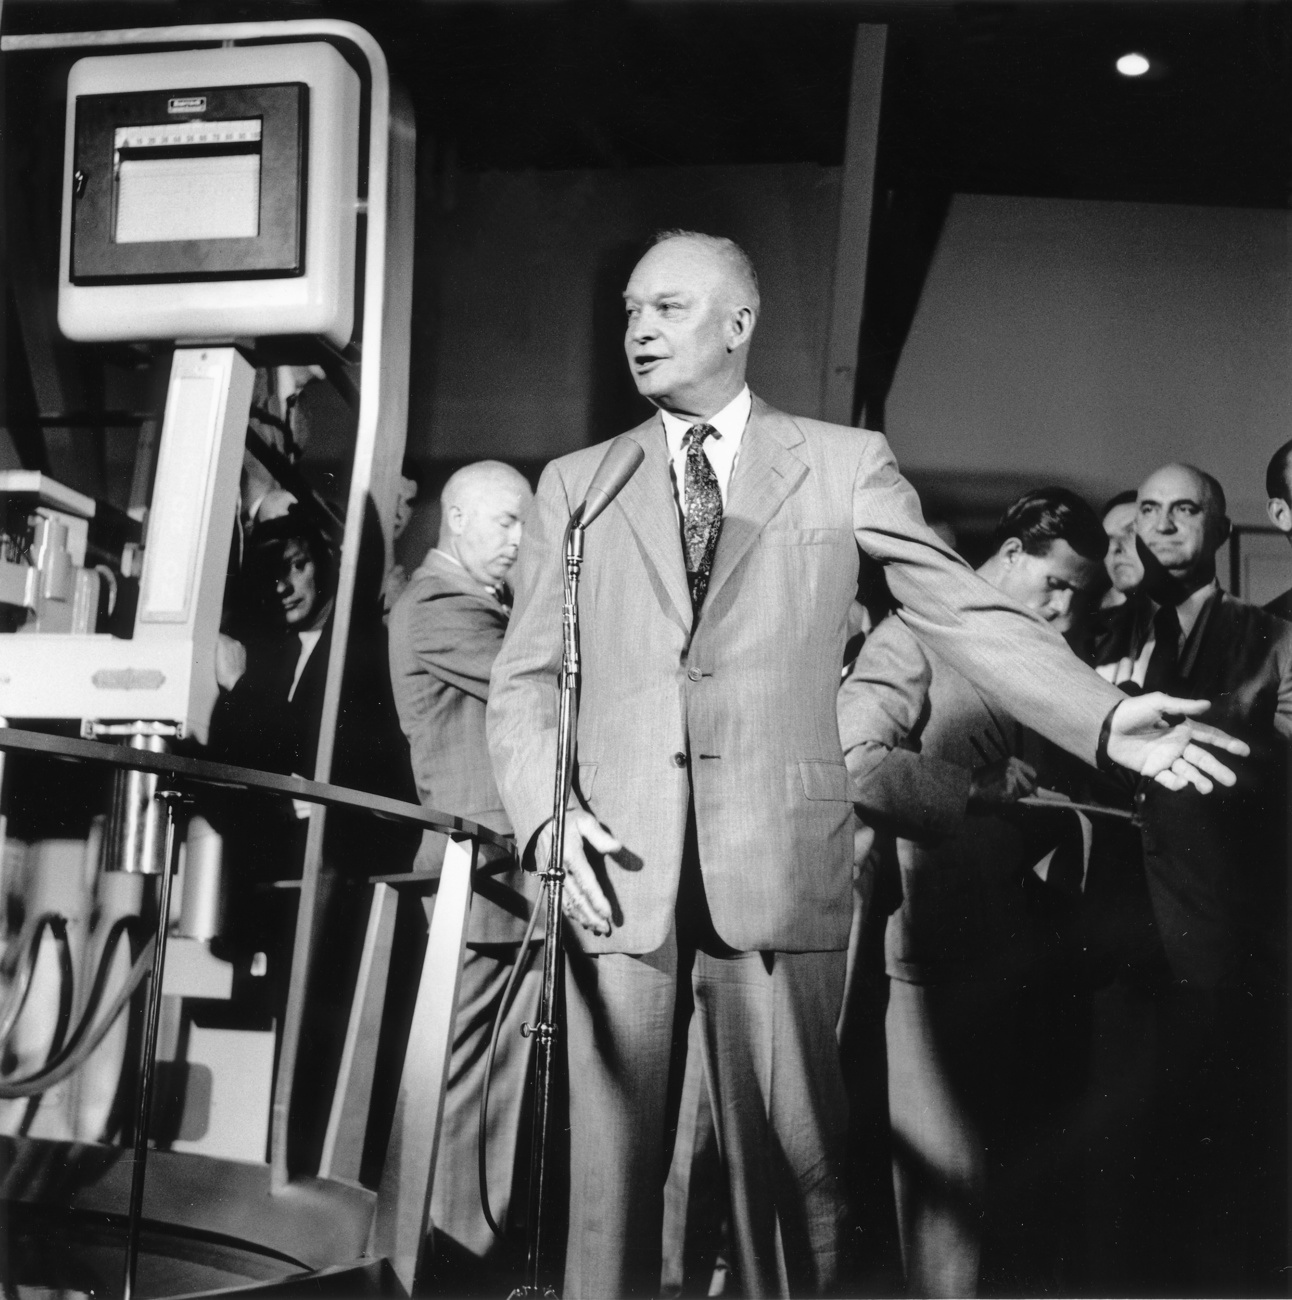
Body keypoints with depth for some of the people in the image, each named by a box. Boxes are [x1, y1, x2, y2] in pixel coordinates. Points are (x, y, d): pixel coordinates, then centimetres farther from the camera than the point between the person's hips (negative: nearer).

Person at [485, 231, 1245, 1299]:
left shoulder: (844, 466, 9)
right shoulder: (576, 485, 13)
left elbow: (965, 612, 3)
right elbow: (525, 677, 11)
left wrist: (1104, 718, -9)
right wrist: (547, 813, -6)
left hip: (778, 874, -1)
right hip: (619, 875, 2)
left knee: (790, 1166, 2)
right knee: (610, 1171, 4)